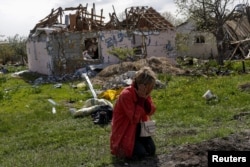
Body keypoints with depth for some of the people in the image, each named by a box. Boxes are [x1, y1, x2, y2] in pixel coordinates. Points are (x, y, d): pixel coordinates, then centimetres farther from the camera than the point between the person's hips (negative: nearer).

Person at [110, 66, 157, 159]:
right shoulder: (126, 95, -28)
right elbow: (134, 119, -29)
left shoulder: (144, 93, -5)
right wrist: (141, 99, -29)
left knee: (151, 150, -6)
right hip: (124, 131, -7)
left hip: (138, 128, 7)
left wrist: (146, 98, -19)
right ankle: (121, 147, 9)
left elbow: (151, 112, -3)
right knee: (141, 153, -19)